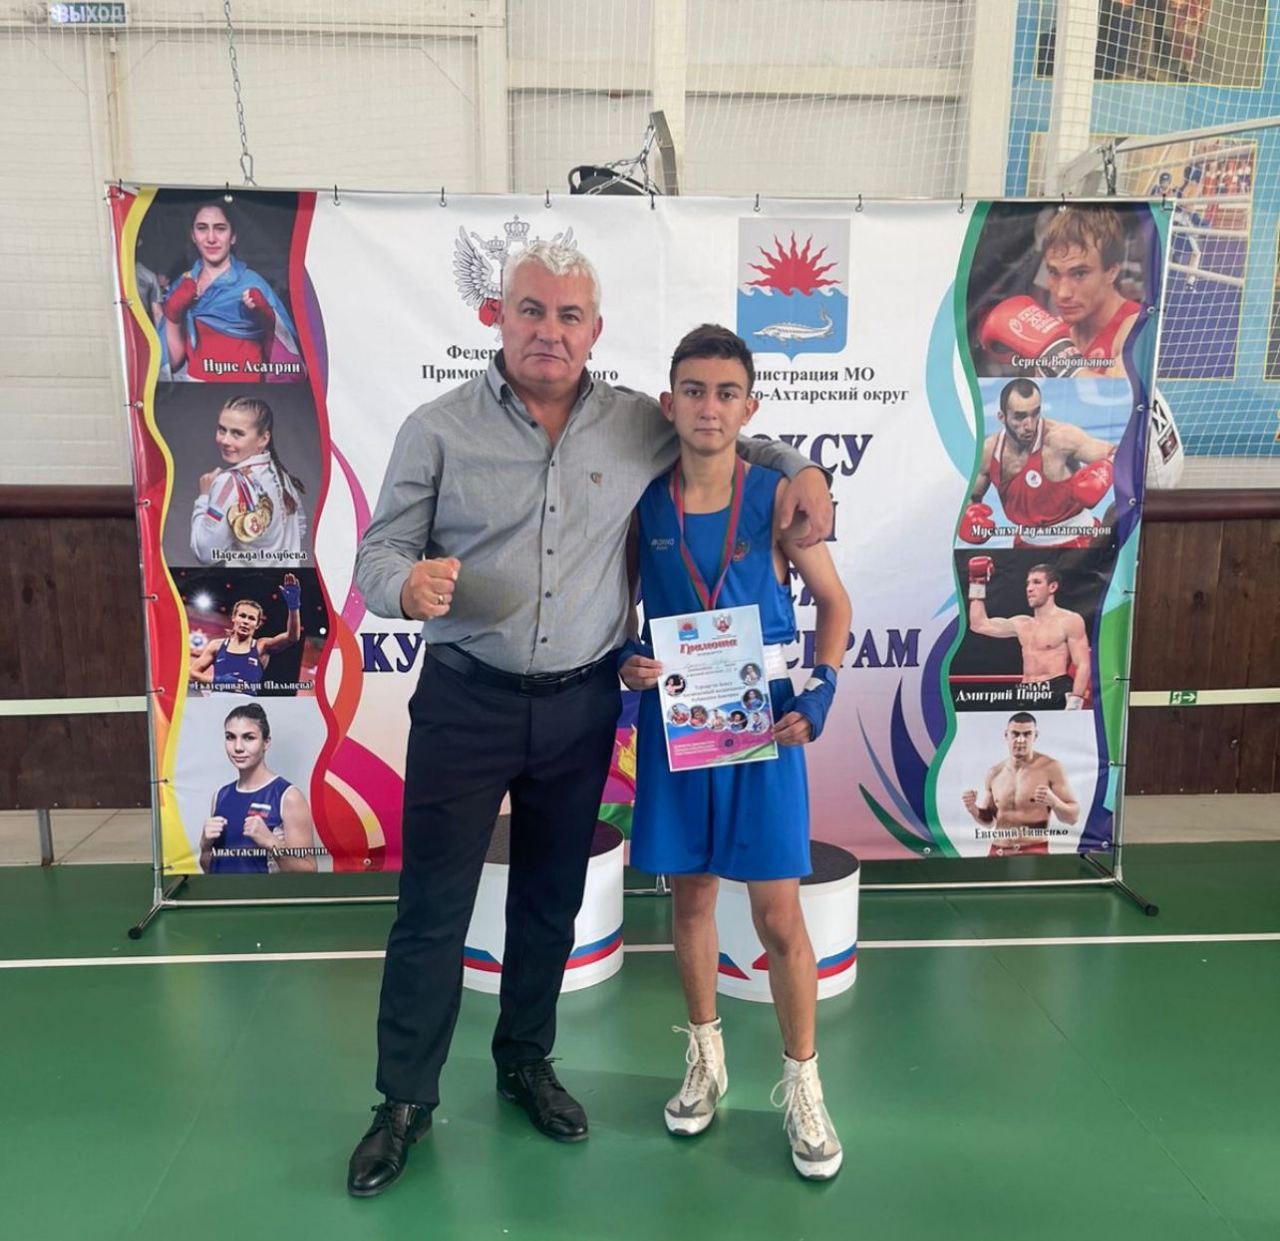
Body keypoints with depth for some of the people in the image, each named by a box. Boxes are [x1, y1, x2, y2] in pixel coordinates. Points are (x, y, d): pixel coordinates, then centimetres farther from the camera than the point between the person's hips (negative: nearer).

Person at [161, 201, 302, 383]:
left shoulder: (251, 284, -4)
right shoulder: (183, 287, 8)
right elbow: (174, 361, 7)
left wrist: (266, 316, -23)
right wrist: (172, 315, -5)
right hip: (196, 386, 2)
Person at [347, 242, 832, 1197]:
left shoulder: (644, 425, 2)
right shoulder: (439, 429, -3)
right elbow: (379, 552, -4)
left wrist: (799, 467, 0)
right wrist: (408, 585, -27)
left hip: (582, 706, 2)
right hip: (466, 700, -2)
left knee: (552, 900, 16)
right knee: (433, 909, 5)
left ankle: (526, 1062, 39)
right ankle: (406, 1101, 25)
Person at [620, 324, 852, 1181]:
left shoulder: (777, 496, -7)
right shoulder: (642, 502, -3)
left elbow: (834, 603, 2)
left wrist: (820, 689, -12)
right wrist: (626, 661, -12)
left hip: (763, 724, -2)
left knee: (779, 915, 3)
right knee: (691, 896, 15)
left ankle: (803, 1084, 25)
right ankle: (706, 1060, 37)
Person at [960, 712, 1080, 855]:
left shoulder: (1050, 768, -6)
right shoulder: (994, 774, 6)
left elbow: (1073, 816, -3)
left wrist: (1054, 802, -23)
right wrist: (972, 808, -3)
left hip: (1034, 853, -4)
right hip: (998, 853, 5)